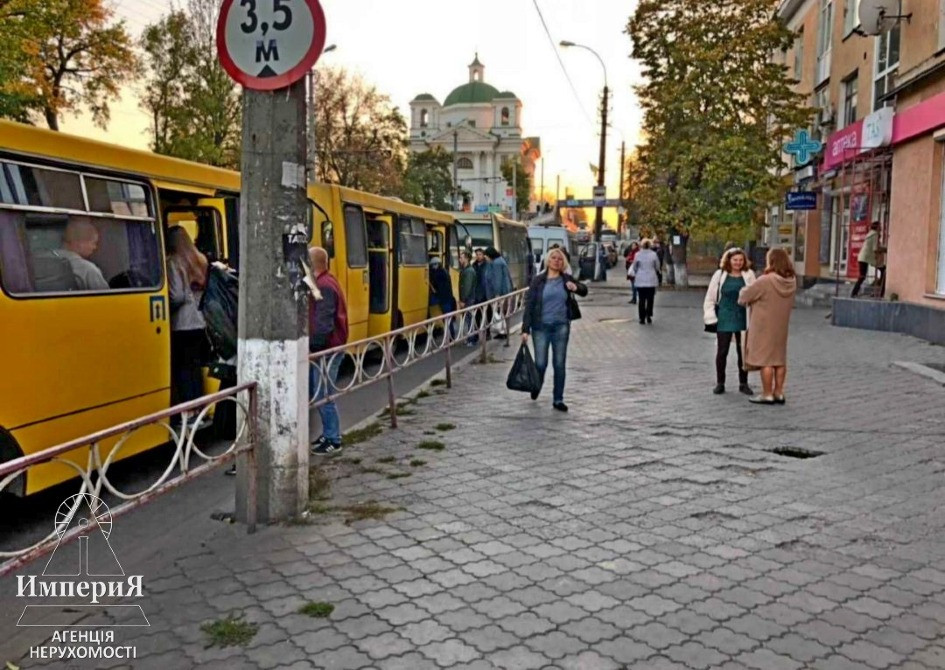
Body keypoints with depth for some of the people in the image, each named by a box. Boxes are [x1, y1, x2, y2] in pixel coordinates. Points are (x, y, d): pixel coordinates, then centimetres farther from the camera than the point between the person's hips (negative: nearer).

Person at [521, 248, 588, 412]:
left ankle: (558, 399, 16)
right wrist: (525, 329, -10)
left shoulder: (566, 279, 3)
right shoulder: (538, 281, -3)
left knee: (559, 364, 6)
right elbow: (529, 305, -5)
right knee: (541, 363, 1)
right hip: (541, 326, -2)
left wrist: (576, 288, -24)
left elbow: (584, 291, 0)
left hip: (561, 326, 2)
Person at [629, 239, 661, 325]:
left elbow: (634, 266, 5)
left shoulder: (638, 254, -6)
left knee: (641, 299, 5)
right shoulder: (653, 254, -7)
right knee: (650, 299, 8)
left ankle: (642, 318, 3)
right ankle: (649, 316, 4)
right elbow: (657, 266, 4)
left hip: (640, 280, 1)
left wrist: (631, 273, 22)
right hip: (651, 280, 0)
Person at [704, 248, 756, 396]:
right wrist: (710, 317, -4)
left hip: (743, 319, 1)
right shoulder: (720, 275, 1)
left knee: (743, 351, 9)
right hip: (724, 319, -1)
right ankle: (720, 383, 14)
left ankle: (743, 383, 21)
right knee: (722, 351, 3)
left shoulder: (749, 275, 2)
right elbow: (710, 297, 3)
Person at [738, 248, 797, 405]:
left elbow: (745, 295, -12)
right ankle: (778, 393, 19)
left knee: (765, 359, 0)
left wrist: (743, 292, 13)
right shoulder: (792, 281, 0)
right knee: (780, 359, 13)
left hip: (765, 326, -7)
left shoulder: (765, 281, -21)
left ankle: (767, 395, 3)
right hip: (782, 326, 7)